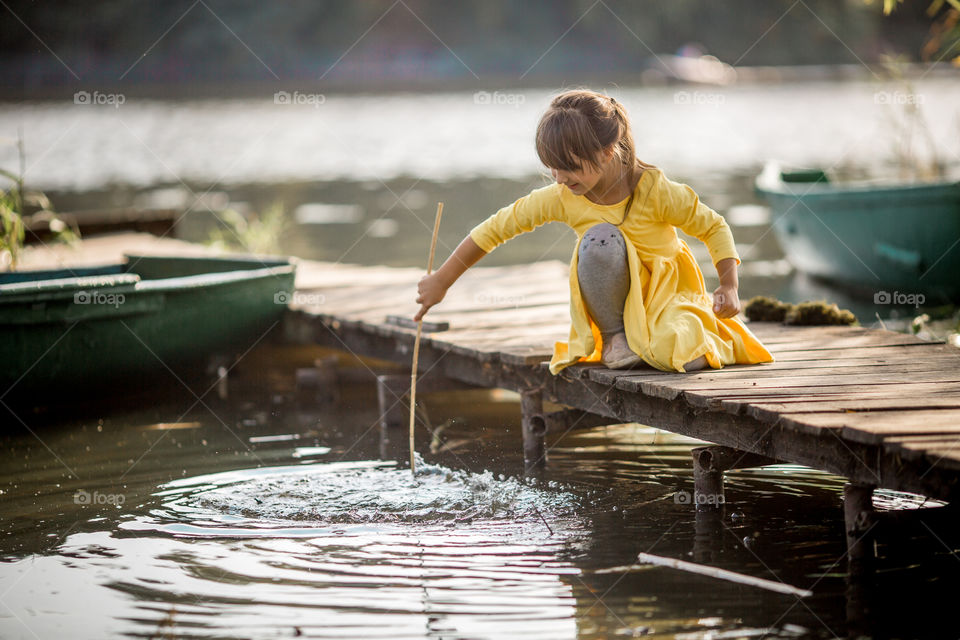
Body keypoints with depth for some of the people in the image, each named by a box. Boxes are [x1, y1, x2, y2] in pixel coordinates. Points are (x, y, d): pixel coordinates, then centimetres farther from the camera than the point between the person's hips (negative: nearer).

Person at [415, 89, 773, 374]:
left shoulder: (655, 191, -20)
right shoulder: (560, 199, -13)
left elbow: (714, 227, -8)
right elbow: (497, 227, -4)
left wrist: (730, 287, -18)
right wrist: (441, 282, -1)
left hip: (665, 293, -2)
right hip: (613, 302, 2)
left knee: (672, 354, -38)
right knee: (600, 237, -32)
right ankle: (614, 336, -12)